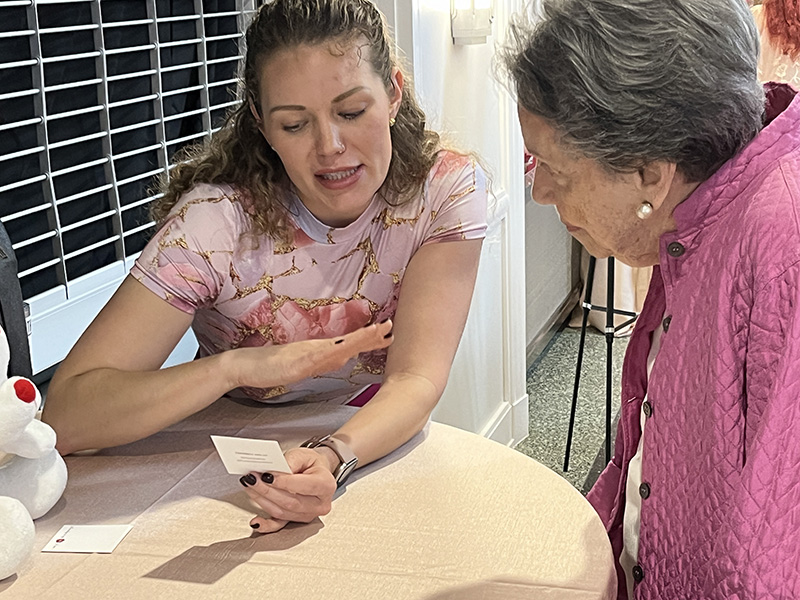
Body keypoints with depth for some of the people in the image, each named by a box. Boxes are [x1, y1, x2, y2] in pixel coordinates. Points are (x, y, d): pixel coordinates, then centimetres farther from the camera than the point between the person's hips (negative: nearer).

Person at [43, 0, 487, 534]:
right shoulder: (217, 220, -21)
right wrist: (238, 365, -37)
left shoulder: (447, 191, -16)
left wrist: (333, 458, -42)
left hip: (382, 454, 1)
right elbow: (65, 416, -24)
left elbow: (417, 380, -23)